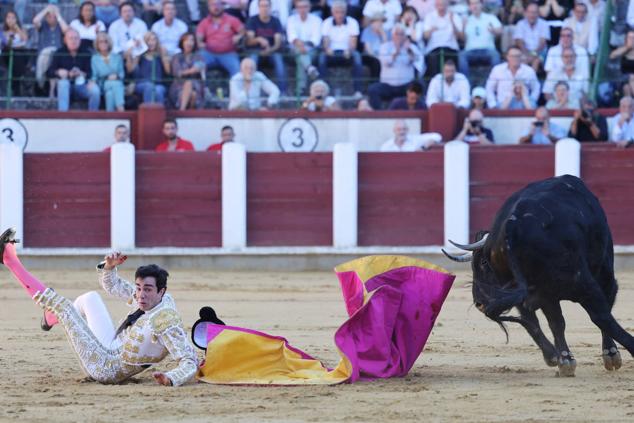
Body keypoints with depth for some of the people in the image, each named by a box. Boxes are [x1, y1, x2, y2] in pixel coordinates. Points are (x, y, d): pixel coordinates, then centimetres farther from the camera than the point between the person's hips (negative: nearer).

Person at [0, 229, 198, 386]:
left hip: (105, 369, -8)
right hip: (111, 348, 8)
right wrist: (109, 266, -10)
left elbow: (190, 361, -33)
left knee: (64, 306, -1)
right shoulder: (148, 299, -3)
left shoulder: (167, 321, -28)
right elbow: (113, 286, 11)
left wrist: (171, 379, -52)